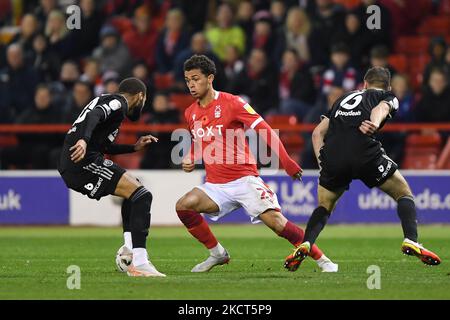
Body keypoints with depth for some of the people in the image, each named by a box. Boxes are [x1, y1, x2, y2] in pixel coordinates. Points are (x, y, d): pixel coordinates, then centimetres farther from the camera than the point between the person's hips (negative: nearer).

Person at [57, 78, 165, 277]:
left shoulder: (106, 100, 28)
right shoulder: (118, 102, -1)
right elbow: (94, 116, -23)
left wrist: (134, 147, 40)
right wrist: (84, 140, -39)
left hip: (70, 168, 10)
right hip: (83, 162, -10)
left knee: (133, 189, 27)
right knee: (142, 196, -14)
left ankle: (129, 248, 17)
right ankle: (138, 264, -23)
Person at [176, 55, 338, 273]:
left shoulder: (231, 103, -8)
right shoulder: (190, 113, 9)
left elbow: (264, 130, -12)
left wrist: (287, 162, -20)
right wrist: (190, 160, 6)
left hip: (244, 179, -5)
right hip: (215, 185, 5)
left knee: (276, 221, -18)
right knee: (183, 206, -18)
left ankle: (323, 261, -7)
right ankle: (217, 253, 0)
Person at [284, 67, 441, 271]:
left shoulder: (344, 98, 35)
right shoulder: (388, 97, 23)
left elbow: (318, 132, 27)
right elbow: (381, 108, -4)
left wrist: (322, 161, 19)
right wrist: (375, 124, -24)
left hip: (333, 155, 4)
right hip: (364, 152, -4)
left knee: (324, 208, 23)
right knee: (404, 194, 12)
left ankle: (304, 245, 0)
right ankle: (411, 241, -8)